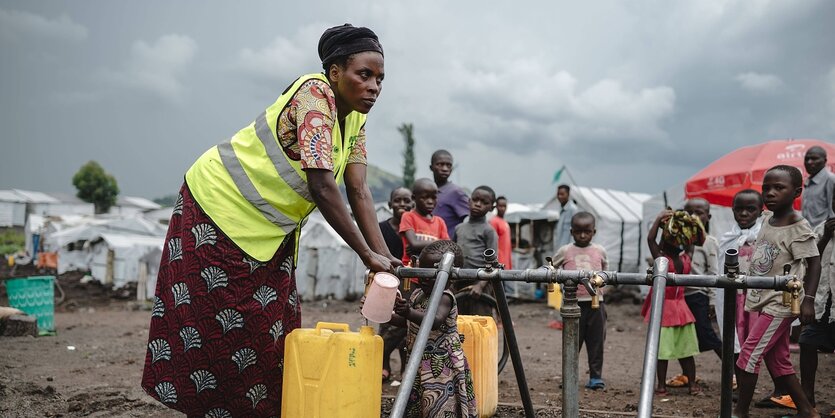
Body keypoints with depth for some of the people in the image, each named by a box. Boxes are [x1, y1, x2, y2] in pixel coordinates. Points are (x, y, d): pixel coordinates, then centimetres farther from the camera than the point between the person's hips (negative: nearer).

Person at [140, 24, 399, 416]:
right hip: (220, 205, -8)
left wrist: (386, 258, -15)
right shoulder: (315, 93, -24)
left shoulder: (354, 119, 1)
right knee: (218, 330, -3)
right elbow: (322, 187, -30)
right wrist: (368, 254, -27)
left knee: (274, 332, 9)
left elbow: (359, 193, -5)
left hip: (270, 229, 9)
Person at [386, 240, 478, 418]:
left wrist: (409, 312, -51)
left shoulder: (444, 298, -17)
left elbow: (436, 320, -36)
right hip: (420, 363, 9)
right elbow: (405, 321, 20)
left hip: (441, 365, -9)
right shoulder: (417, 294, 9)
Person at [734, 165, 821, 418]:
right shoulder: (766, 220, 8)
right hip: (760, 301, 8)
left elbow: (814, 263, -14)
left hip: (780, 304, -8)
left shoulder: (798, 228, -13)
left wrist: (808, 299, -22)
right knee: (778, 361, 14)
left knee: (749, 355, -9)